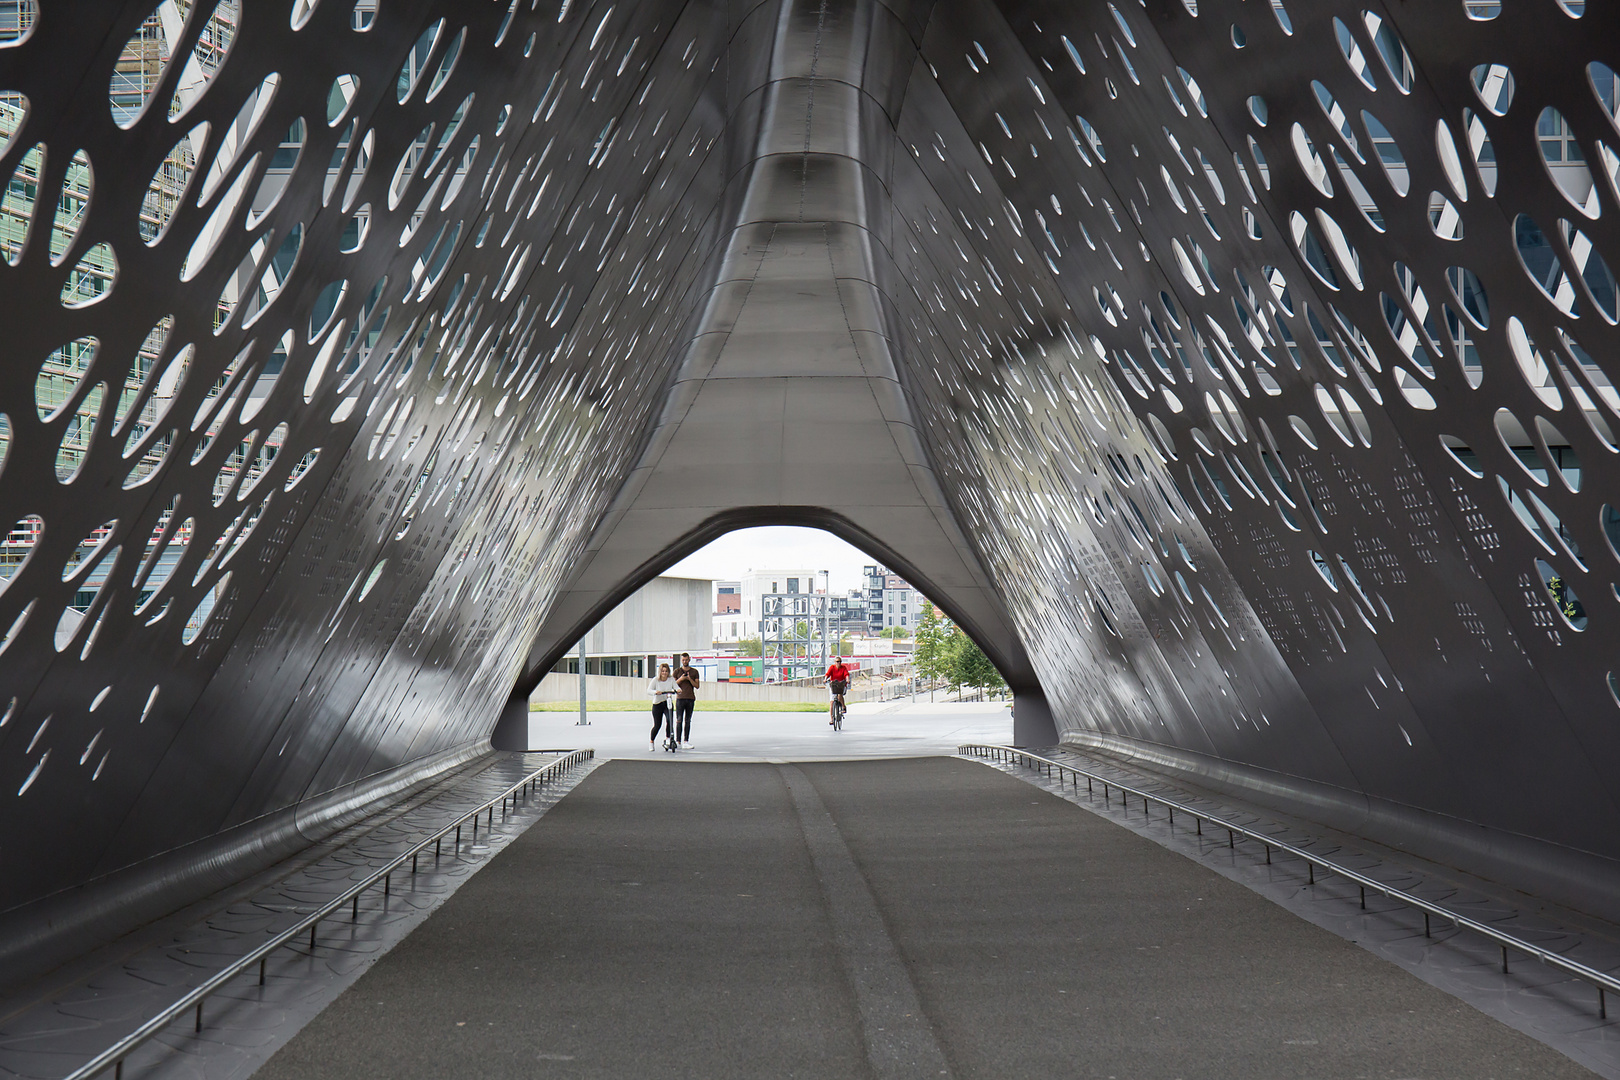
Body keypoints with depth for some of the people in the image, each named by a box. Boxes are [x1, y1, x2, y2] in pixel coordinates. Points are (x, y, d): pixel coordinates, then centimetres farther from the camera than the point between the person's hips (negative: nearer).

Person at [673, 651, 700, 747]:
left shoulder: (694, 671, 10)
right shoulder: (677, 671, 8)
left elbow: (697, 686, 5)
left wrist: (689, 679, -11)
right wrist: (681, 679, -10)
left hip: (690, 698, 2)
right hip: (680, 698, -2)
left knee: (688, 721, 3)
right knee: (679, 720, -6)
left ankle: (686, 741, 5)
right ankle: (678, 741, -4)